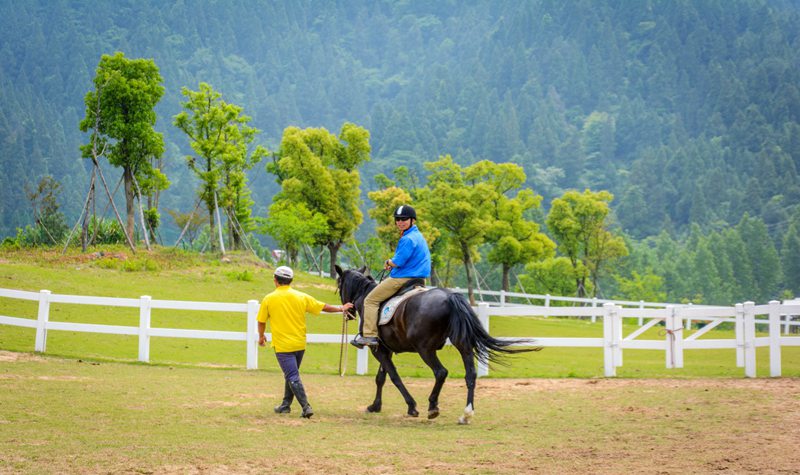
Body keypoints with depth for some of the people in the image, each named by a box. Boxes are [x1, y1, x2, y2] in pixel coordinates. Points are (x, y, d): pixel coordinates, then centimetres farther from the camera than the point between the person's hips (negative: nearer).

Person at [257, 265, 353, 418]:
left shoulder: (269, 299, -7)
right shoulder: (302, 297, 1)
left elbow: (261, 321, 3)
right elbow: (324, 307, 9)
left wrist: (261, 336, 22)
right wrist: (341, 308, 25)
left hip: (282, 345, -4)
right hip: (300, 344, 4)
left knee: (292, 377, -5)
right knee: (291, 375, 21)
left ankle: (306, 407, -15)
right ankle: (286, 405, 28)